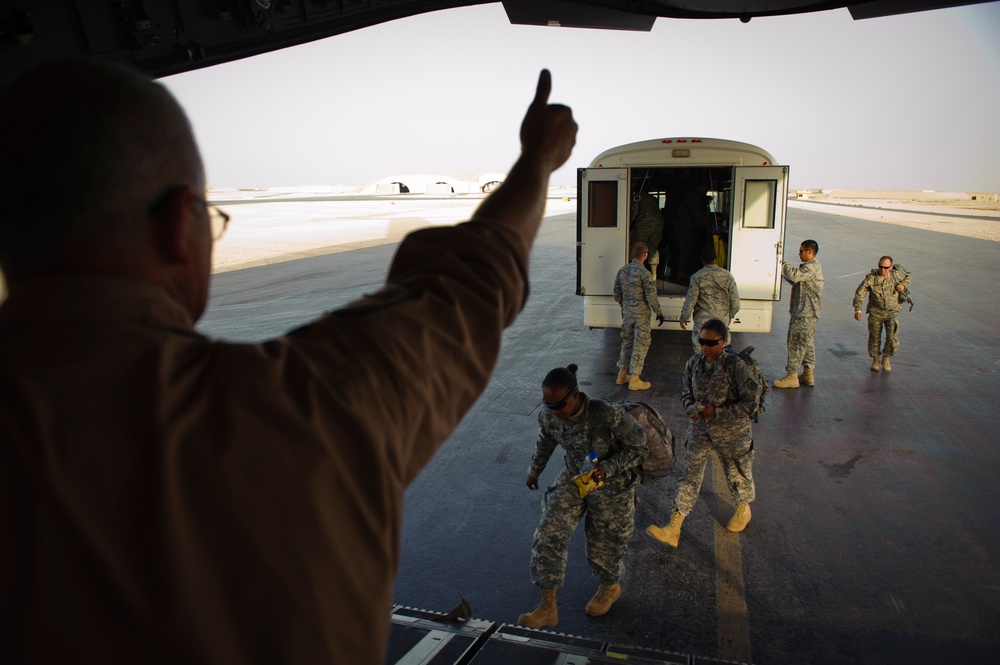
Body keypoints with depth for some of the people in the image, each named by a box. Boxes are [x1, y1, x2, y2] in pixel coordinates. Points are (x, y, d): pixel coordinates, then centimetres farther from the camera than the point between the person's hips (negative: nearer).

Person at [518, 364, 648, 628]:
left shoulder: (608, 415, -33)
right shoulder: (548, 416, -17)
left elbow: (639, 447, -19)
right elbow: (545, 443, 7)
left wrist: (607, 468, -32)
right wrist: (534, 471, 20)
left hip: (612, 485, -3)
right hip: (573, 478, 4)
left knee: (604, 543, 15)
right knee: (548, 534, -11)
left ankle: (610, 587, 49)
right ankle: (548, 606, 3)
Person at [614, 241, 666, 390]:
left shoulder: (622, 270, 2)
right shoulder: (645, 274, -18)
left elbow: (616, 294, 10)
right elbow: (652, 297, -17)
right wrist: (659, 313, -3)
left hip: (626, 312, 6)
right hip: (641, 314, -6)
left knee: (627, 342, 18)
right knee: (640, 344, 3)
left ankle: (622, 374, 25)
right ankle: (634, 379, 6)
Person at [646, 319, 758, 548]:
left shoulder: (735, 366, -20)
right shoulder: (694, 362, -5)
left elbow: (750, 402, -18)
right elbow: (686, 392, 8)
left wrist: (716, 412, -22)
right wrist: (693, 408, -14)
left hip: (731, 433, -3)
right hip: (700, 429, 3)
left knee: (737, 473, 20)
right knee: (690, 475, 1)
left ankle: (742, 509, 51)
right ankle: (673, 529, 1)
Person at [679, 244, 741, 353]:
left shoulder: (697, 277, -10)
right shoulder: (727, 275, 0)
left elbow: (690, 300, -9)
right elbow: (735, 299, 4)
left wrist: (683, 318, 4)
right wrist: (730, 315, 20)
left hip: (703, 320, -3)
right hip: (722, 320, 3)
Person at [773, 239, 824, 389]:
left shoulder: (811, 267, -17)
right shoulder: (812, 266, 16)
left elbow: (795, 276, -32)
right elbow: (797, 280, 21)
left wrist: (783, 265, -16)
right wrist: (784, 271, 9)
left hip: (803, 314, -11)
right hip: (809, 313, 11)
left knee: (796, 344, -6)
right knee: (808, 344, 14)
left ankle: (792, 376, -1)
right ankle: (808, 374, 22)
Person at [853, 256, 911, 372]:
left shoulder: (896, 275, -7)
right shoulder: (870, 278, -13)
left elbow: (909, 275, 15)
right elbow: (859, 293, -12)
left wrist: (903, 285, -6)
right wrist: (857, 309, -23)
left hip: (892, 312, 1)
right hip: (875, 313, 0)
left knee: (893, 339, -8)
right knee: (874, 338, 7)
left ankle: (886, 359, 18)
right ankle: (875, 360, 29)